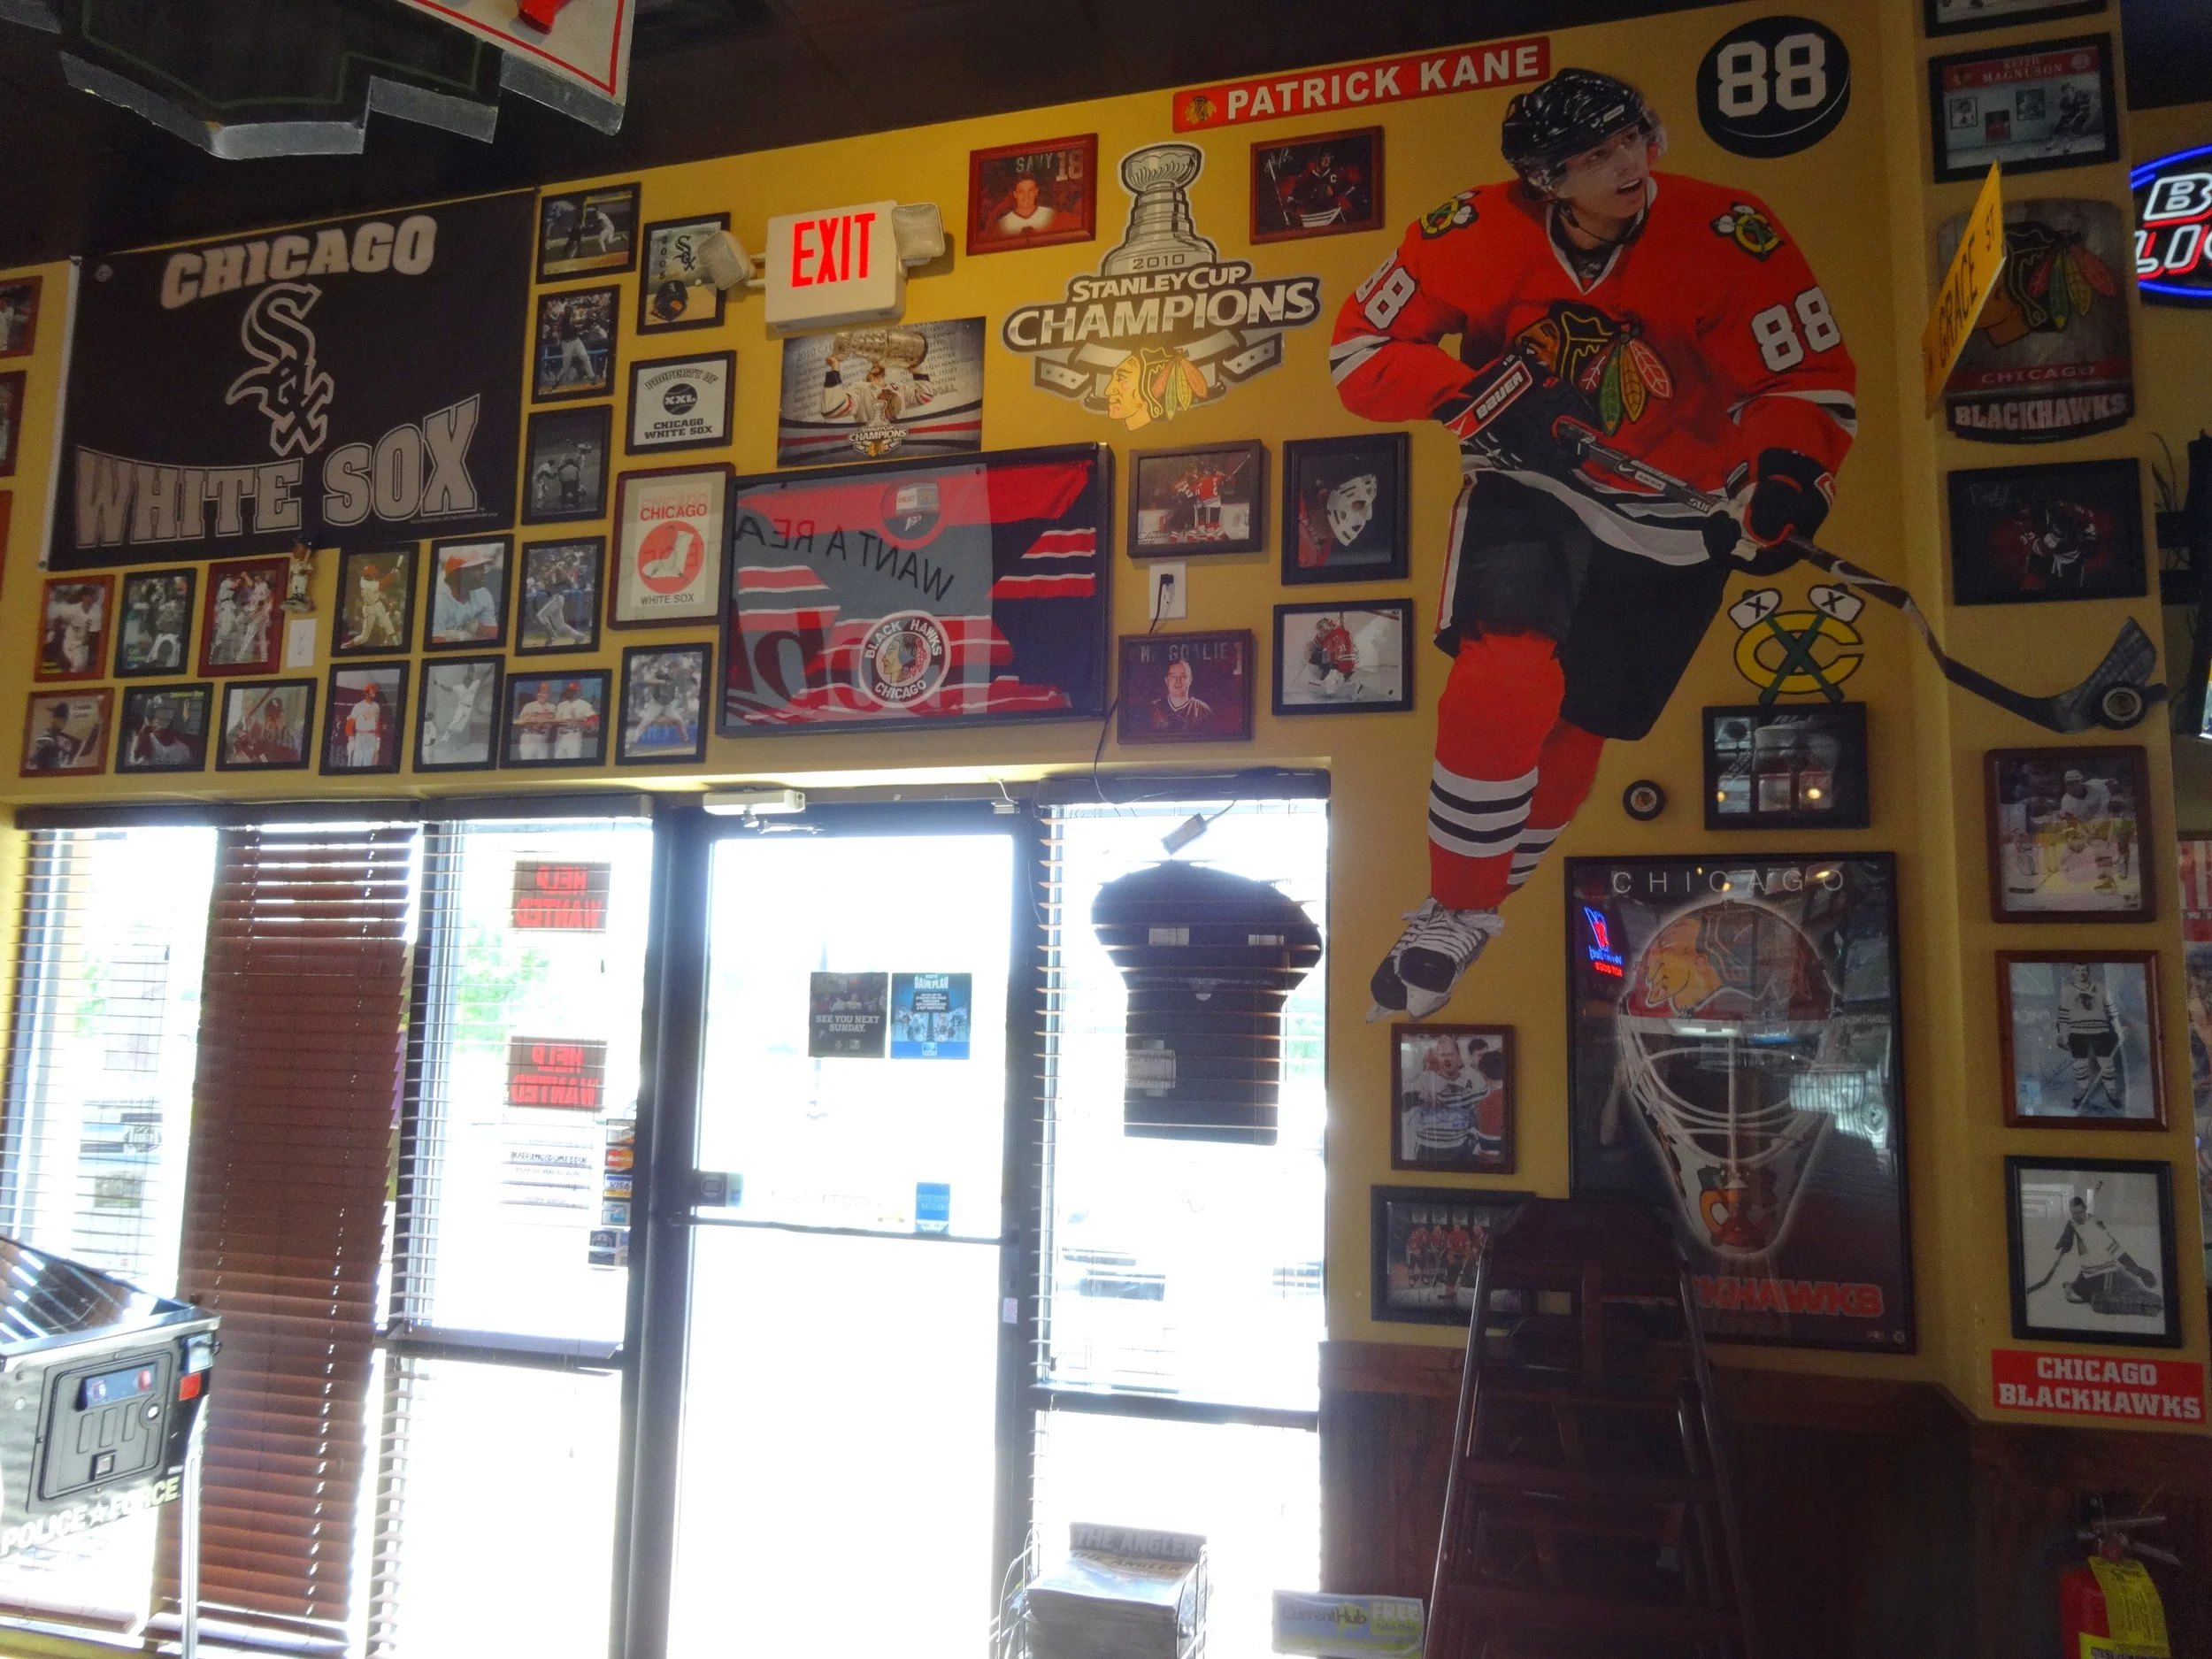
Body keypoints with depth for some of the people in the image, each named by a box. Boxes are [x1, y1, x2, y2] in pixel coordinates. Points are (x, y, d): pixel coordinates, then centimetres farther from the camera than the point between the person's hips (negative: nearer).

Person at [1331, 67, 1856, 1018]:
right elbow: (1363, 349, -11)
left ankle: (1484, 895, 30)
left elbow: (1812, 381, -12)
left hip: (1669, 514, 1)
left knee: (1571, 729, 5)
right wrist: (1478, 396, -27)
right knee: (1503, 683, -23)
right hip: (1526, 483, 0)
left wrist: (1784, 482, -32)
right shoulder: (1482, 236, -15)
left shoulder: (1729, 238, -18)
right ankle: (1456, 911, -4)